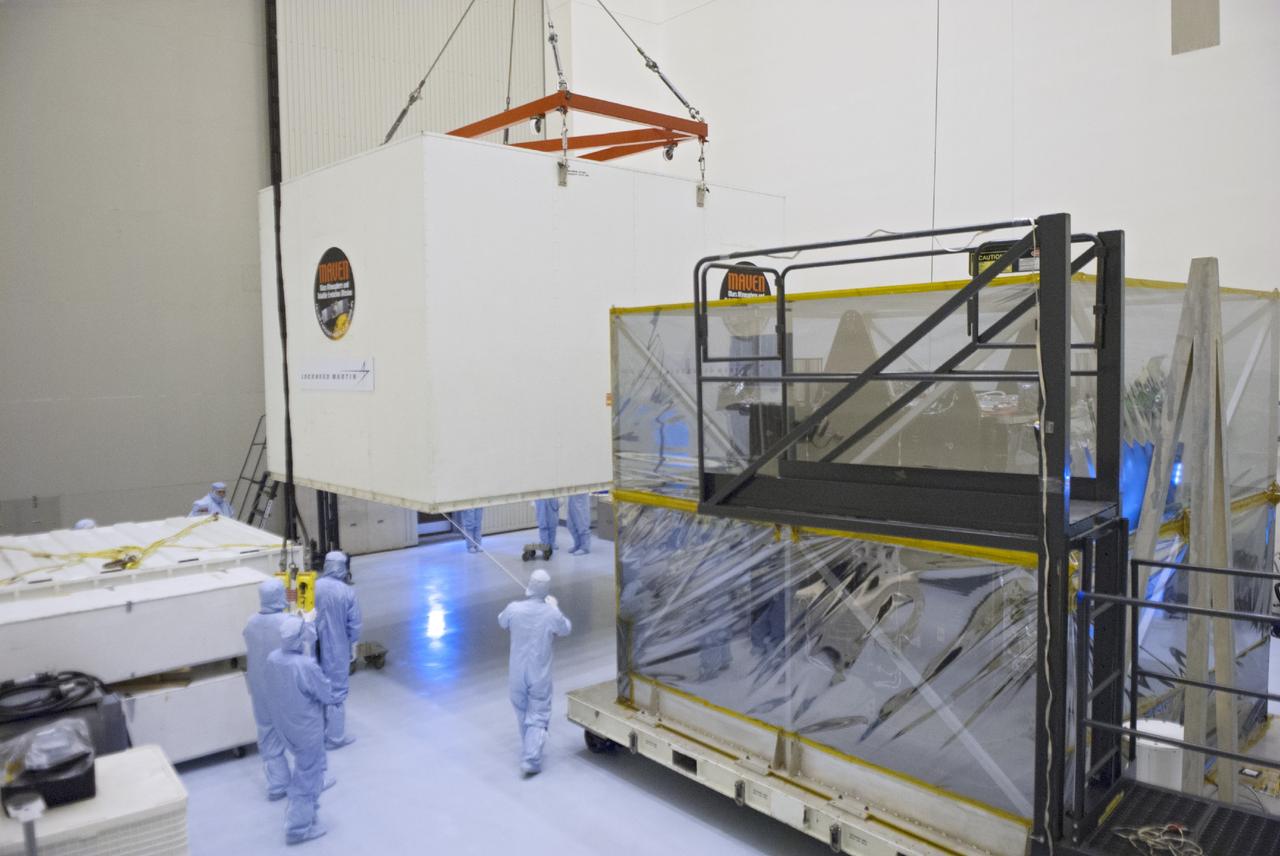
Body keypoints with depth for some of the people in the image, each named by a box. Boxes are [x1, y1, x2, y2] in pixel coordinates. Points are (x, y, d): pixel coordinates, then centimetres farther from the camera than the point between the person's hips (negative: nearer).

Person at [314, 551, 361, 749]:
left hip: (315, 649, 4)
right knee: (336, 692, 8)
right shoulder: (347, 592, -16)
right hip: (337, 651, -3)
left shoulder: (313, 587, -10)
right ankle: (335, 737, 17)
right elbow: (354, 626, -10)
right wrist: (351, 643, 10)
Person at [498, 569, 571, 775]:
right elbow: (566, 630, 5)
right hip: (540, 675, -2)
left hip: (517, 673, 2)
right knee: (538, 716, 7)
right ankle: (530, 759, -3)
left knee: (522, 713, 22)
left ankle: (530, 750, 39)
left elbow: (502, 623, 10)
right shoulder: (551, 613, -17)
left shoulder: (514, 608, -14)